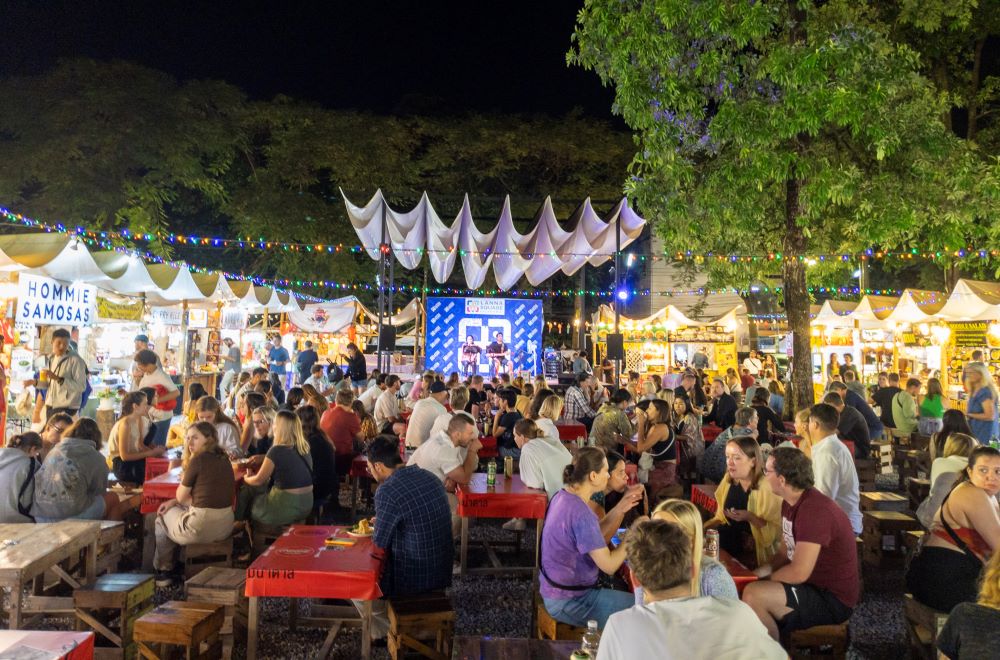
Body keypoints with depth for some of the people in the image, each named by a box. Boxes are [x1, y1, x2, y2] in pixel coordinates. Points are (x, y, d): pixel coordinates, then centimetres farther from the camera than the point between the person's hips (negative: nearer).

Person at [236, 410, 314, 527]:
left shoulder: (277, 451, -19)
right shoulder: (305, 447, 1)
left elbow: (259, 480, -6)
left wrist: (246, 478, 16)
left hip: (287, 506, -7)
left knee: (245, 493, 17)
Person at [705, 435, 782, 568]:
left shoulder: (769, 486, -14)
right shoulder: (728, 481, 5)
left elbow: (776, 531, -15)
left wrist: (750, 517, -27)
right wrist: (703, 528, 1)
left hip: (752, 553, -6)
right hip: (725, 545, 6)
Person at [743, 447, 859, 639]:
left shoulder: (814, 510, -26)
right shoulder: (790, 503, 5)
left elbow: (799, 573, -27)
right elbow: (784, 554, 12)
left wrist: (762, 579, -12)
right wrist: (756, 574, -4)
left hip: (833, 600, -10)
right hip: (812, 585, 10)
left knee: (753, 595, -26)